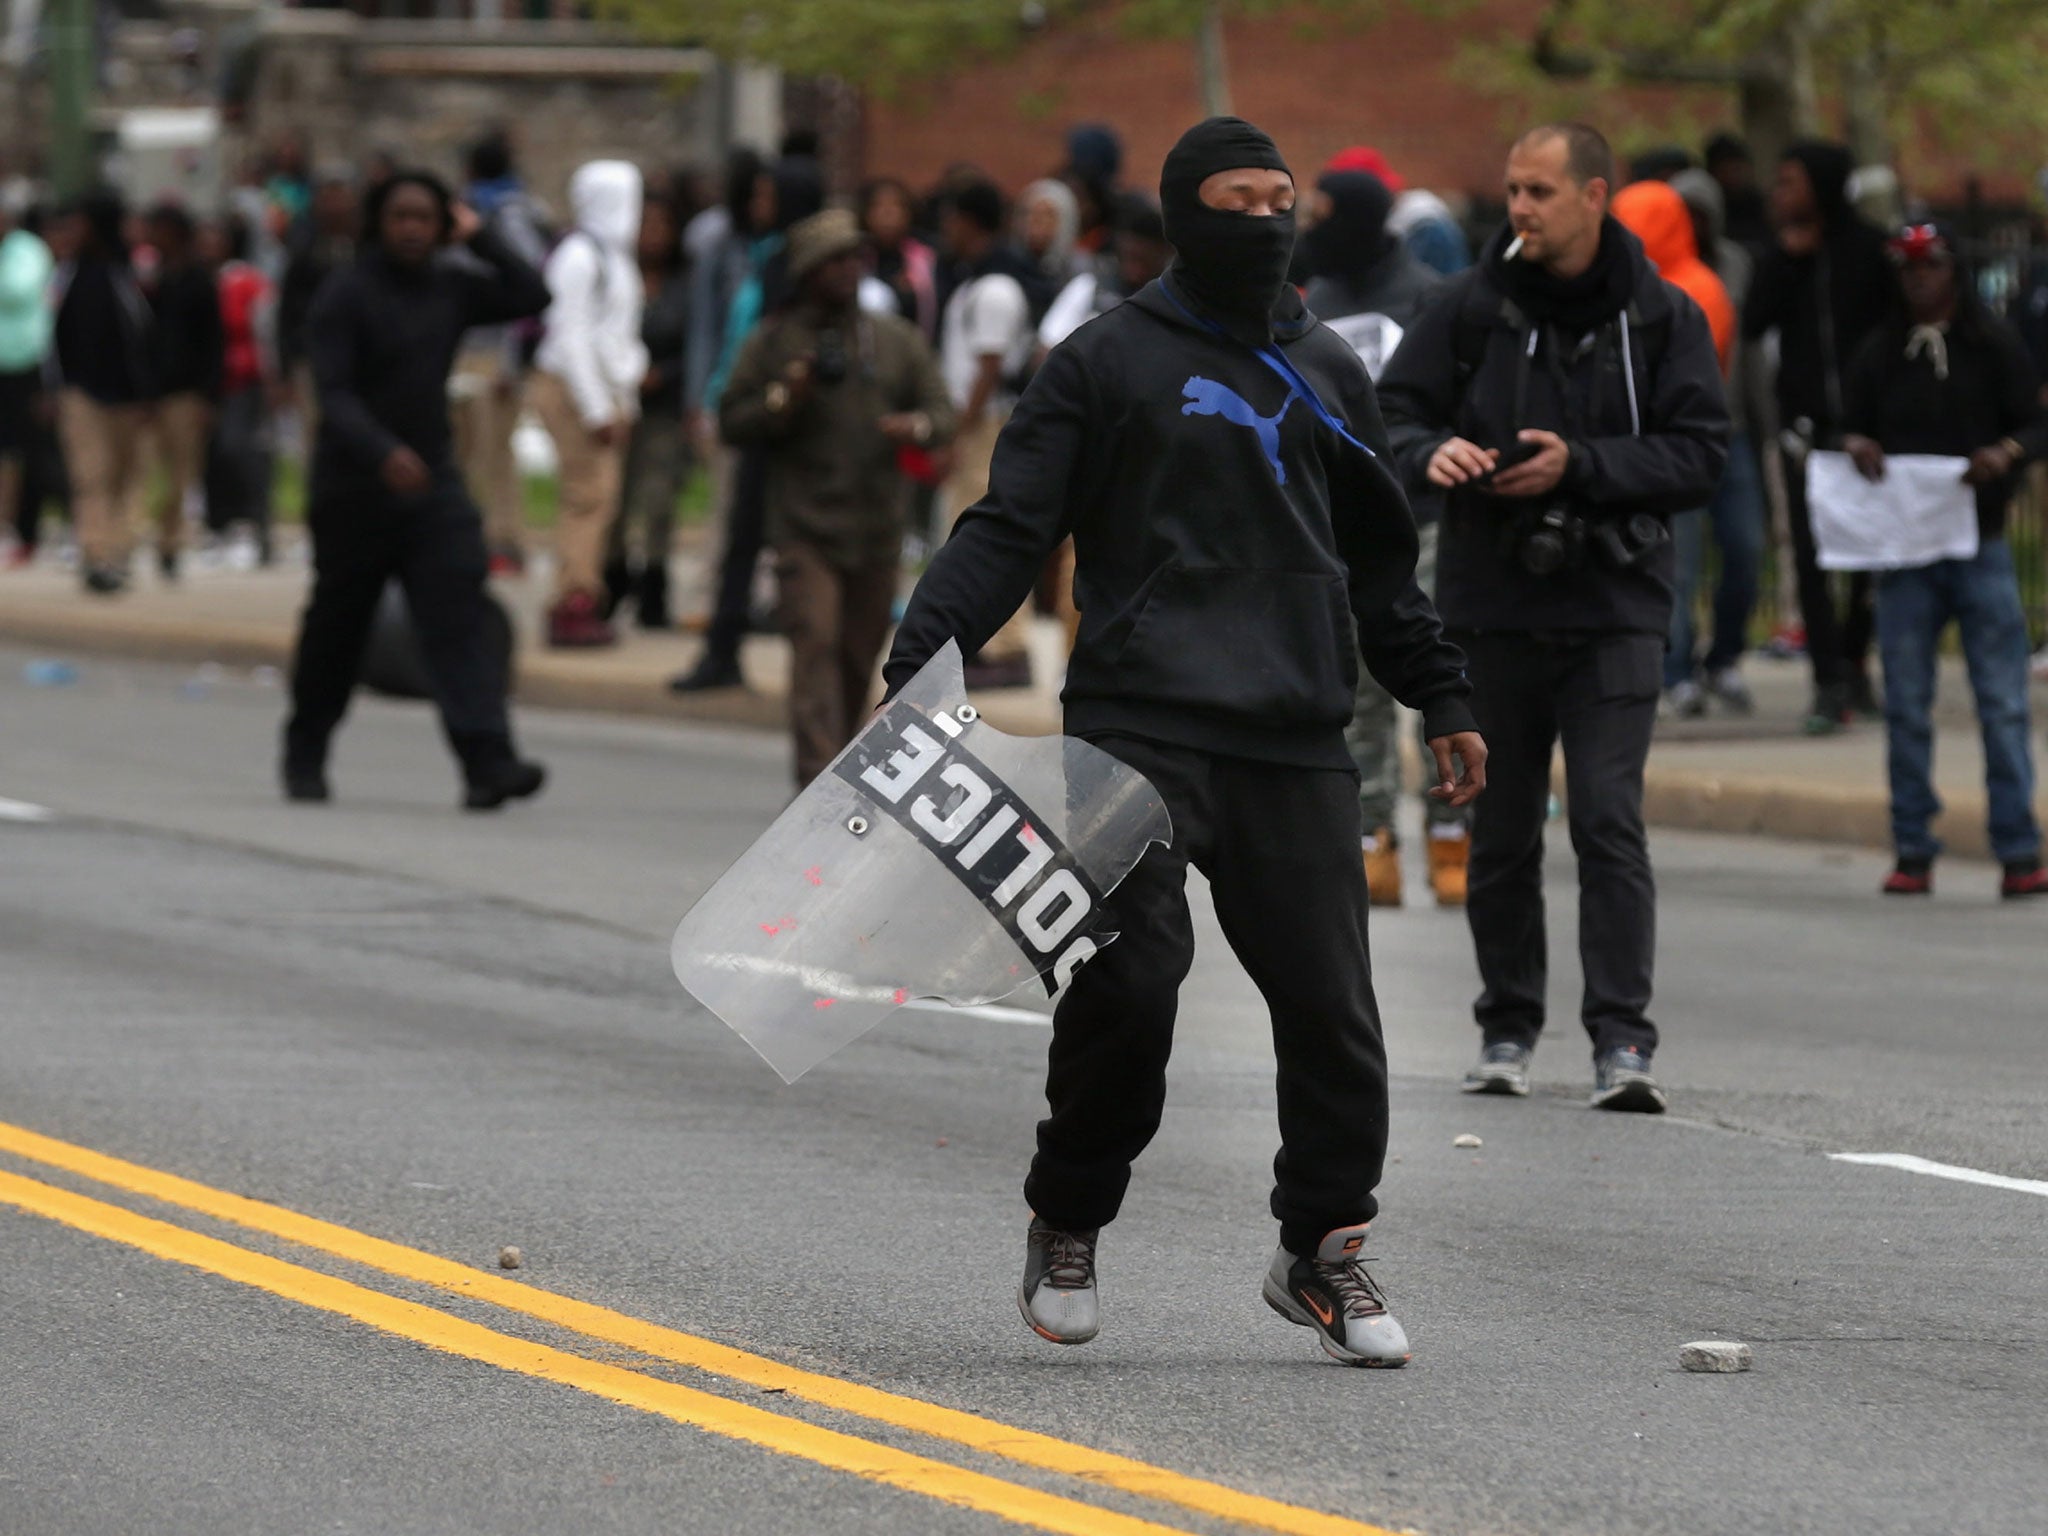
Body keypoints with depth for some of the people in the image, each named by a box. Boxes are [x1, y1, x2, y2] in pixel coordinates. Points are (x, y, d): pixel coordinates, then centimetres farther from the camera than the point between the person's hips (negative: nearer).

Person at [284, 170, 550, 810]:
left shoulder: (450, 288, 8)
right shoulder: (347, 295, -9)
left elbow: (530, 296, 8)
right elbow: (334, 392, -17)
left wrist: (479, 240, 2)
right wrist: (383, 452, -31)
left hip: (431, 480, 3)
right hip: (355, 486, -3)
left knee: (460, 614, -13)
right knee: (335, 628, 9)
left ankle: (486, 762, -23)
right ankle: (304, 757, 29)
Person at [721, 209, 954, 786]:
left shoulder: (896, 339, 13)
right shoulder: (773, 342, 4)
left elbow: (941, 409, 12)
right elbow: (732, 422, 3)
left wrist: (917, 426, -11)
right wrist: (785, 399, -14)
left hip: (877, 527, 4)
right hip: (804, 527, -4)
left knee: (860, 656, 9)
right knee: (815, 645, -15)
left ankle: (837, 762, 25)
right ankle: (819, 781, -22)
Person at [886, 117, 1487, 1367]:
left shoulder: (1329, 374, 19)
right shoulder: (1109, 362, 5)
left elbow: (1382, 560, 30)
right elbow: (1011, 526, 1)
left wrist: (1441, 698, 27)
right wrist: (921, 657, -11)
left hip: (1298, 744, 4)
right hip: (1142, 725, -4)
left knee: (1331, 1003, -2)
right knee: (1128, 979, -13)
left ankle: (1325, 1250, 13)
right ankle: (1070, 1222, 9)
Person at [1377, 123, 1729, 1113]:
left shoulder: (1661, 318, 1)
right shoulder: (1471, 308, 3)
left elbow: (1698, 454, -3)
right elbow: (1392, 415, 5)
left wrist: (1582, 466, -16)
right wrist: (1434, 453, -17)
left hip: (1614, 610, -2)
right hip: (1491, 606, 2)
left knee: (1610, 821, -11)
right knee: (1501, 830, 8)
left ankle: (1621, 1040, -10)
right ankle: (1507, 1027, 21)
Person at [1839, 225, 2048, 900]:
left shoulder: (1994, 347, 2)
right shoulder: (1879, 354, 8)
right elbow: (1850, 424, 14)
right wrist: (1856, 445, -10)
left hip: (1980, 545, -2)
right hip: (1903, 550, 2)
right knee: (1906, 705, 3)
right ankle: (1913, 850, 10)